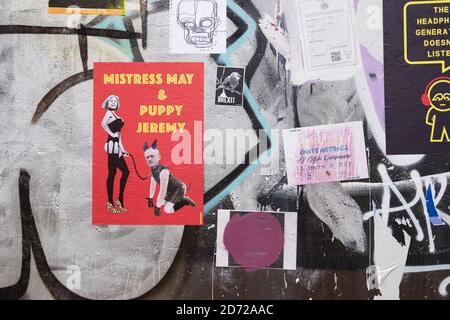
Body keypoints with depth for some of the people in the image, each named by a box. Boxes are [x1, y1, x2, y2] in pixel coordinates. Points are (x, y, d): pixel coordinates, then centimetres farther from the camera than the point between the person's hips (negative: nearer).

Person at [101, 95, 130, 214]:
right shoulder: (108, 113, -4)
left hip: (116, 146, 9)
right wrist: (112, 134, -15)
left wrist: (122, 150, 18)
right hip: (112, 145, -9)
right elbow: (103, 124, -27)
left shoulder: (115, 115, 22)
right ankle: (110, 203, 0)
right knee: (112, 174, -6)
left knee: (125, 172, 9)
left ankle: (119, 200, 16)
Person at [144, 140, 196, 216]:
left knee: (168, 210, -18)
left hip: (179, 189, -9)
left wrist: (158, 207, -28)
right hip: (171, 191, 9)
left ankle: (185, 201, -1)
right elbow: (153, 185, 9)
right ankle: (180, 199, 30)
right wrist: (150, 198, 15)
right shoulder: (153, 169, -8)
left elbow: (162, 191, -32)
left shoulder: (163, 171, -34)